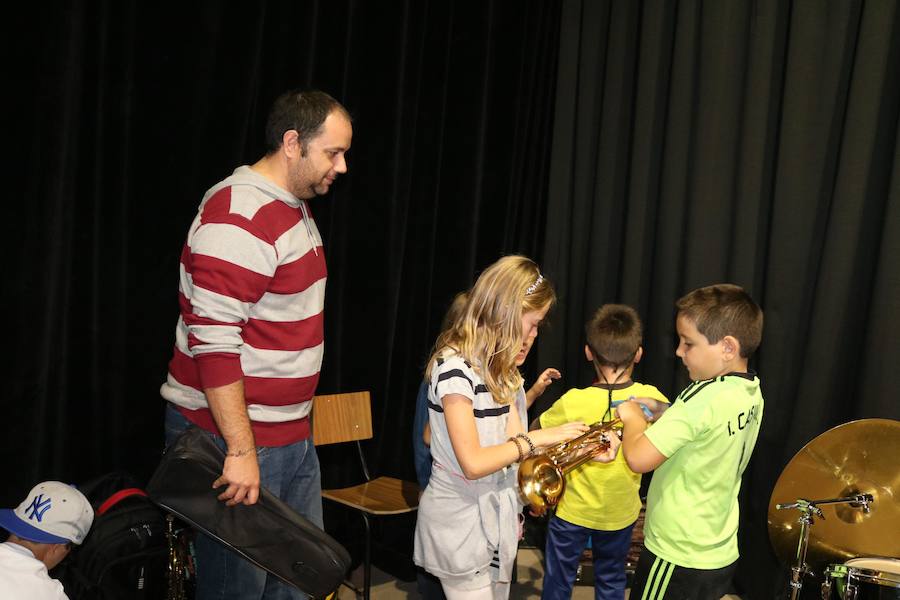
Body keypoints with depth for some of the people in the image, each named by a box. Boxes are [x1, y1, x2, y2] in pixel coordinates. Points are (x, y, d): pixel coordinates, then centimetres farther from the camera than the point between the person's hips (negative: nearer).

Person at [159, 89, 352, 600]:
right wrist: (241, 451, -24)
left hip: (291, 433, 9)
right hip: (233, 439, -9)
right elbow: (213, 343, -24)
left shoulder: (295, 206, 12)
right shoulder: (239, 219, -20)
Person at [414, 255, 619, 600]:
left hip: (497, 516, 8)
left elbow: (512, 440, 0)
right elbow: (473, 463, -25)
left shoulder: (500, 368, 7)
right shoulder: (454, 366, -21)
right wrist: (540, 437, -17)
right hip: (460, 523, -8)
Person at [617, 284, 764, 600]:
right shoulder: (752, 393, 0)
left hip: (677, 559, -8)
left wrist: (633, 418, -13)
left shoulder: (704, 396, -27)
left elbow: (638, 458, -30)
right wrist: (659, 417, 1)